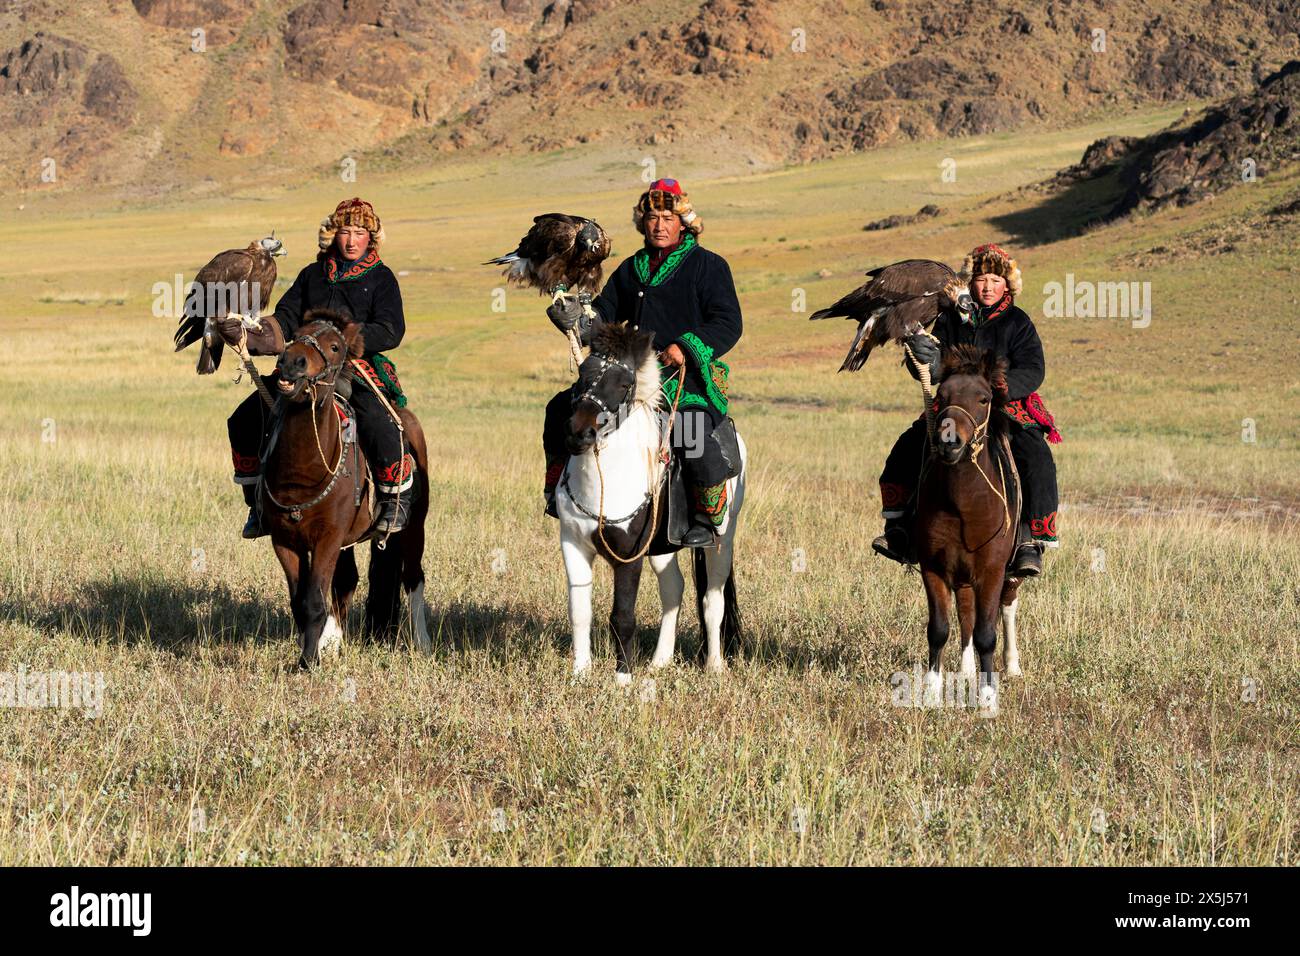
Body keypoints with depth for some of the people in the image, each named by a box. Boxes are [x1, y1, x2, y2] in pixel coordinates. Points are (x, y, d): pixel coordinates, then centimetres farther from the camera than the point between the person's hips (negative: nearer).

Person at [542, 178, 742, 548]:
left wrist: (686, 347, -22)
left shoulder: (708, 266, 2)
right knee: (562, 409, -2)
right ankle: (556, 489, 12)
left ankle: (709, 517, -19)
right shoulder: (631, 269, 19)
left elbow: (728, 324, -6)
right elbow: (605, 315, 19)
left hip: (689, 376, -6)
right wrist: (578, 320, -5)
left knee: (691, 431, -36)